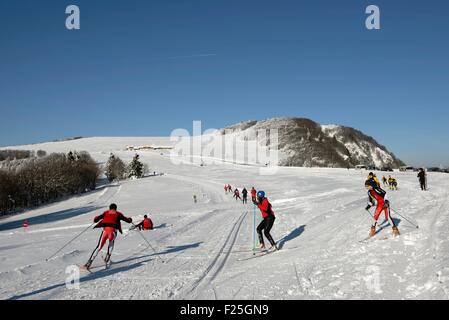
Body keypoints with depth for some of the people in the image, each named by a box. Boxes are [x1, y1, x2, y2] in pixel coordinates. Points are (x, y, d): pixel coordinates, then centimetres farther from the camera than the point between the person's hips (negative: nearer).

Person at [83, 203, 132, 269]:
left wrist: (96, 219, 37)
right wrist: (130, 219, 42)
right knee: (111, 243, 31)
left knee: (99, 247, 9)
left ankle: (90, 261, -3)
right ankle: (108, 255, 10)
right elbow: (128, 220, 20)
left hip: (105, 230, 1)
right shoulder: (118, 214, 16)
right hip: (113, 231, -1)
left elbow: (95, 220, 14)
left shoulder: (106, 213, 19)